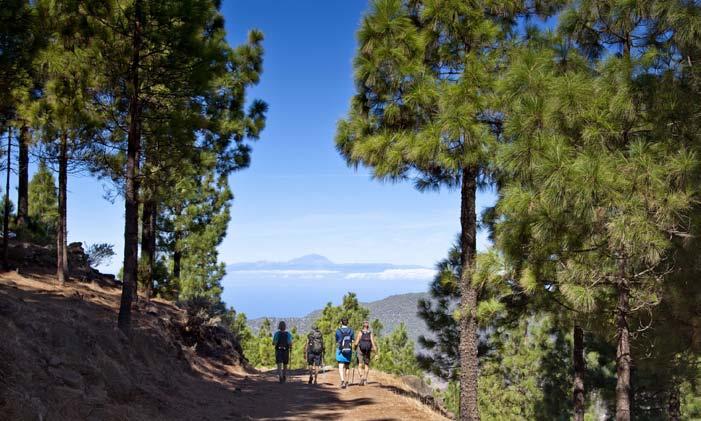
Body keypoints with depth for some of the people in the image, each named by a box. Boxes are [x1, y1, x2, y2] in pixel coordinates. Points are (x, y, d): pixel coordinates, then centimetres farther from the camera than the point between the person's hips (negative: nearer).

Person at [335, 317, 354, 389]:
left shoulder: (338, 331, -4)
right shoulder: (351, 330, 2)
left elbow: (337, 342, 5)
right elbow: (353, 342, 1)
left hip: (341, 351, -3)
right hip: (349, 351, 3)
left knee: (341, 367, -8)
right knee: (347, 366, 17)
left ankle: (342, 381, -28)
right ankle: (346, 382, 25)